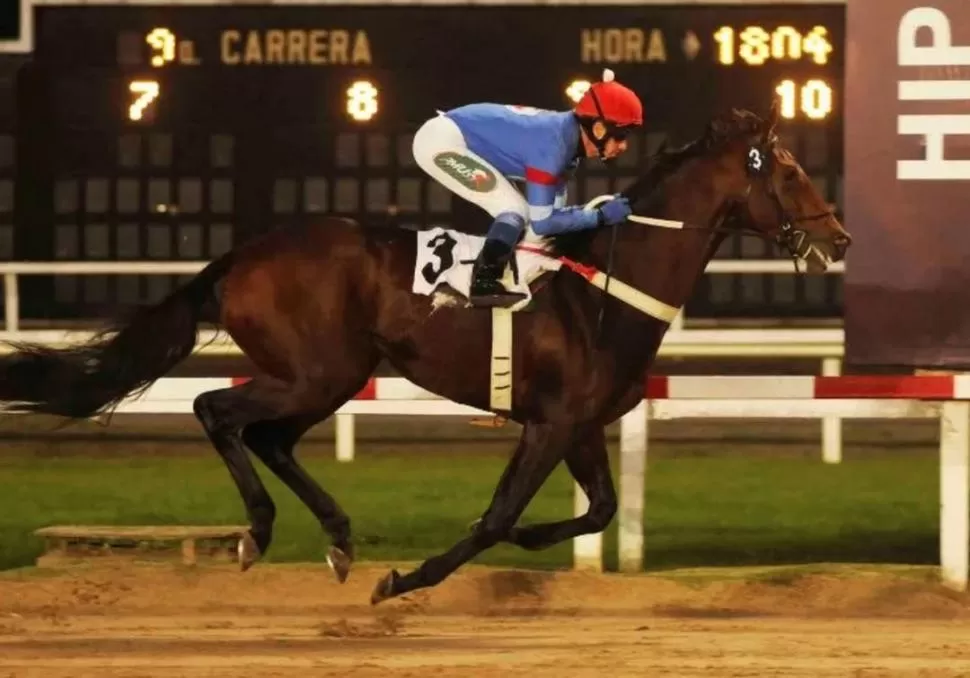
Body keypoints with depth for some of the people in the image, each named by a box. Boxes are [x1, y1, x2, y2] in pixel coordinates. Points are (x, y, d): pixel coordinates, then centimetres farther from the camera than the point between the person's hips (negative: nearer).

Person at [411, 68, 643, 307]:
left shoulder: (566, 133, 4)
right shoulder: (553, 143, -24)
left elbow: (552, 209, 9)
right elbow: (541, 222, -22)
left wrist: (605, 209, -2)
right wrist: (601, 216, -17)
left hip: (447, 138, 10)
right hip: (442, 142, -10)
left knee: (516, 210, 14)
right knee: (515, 211, -15)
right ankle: (484, 284, -22)